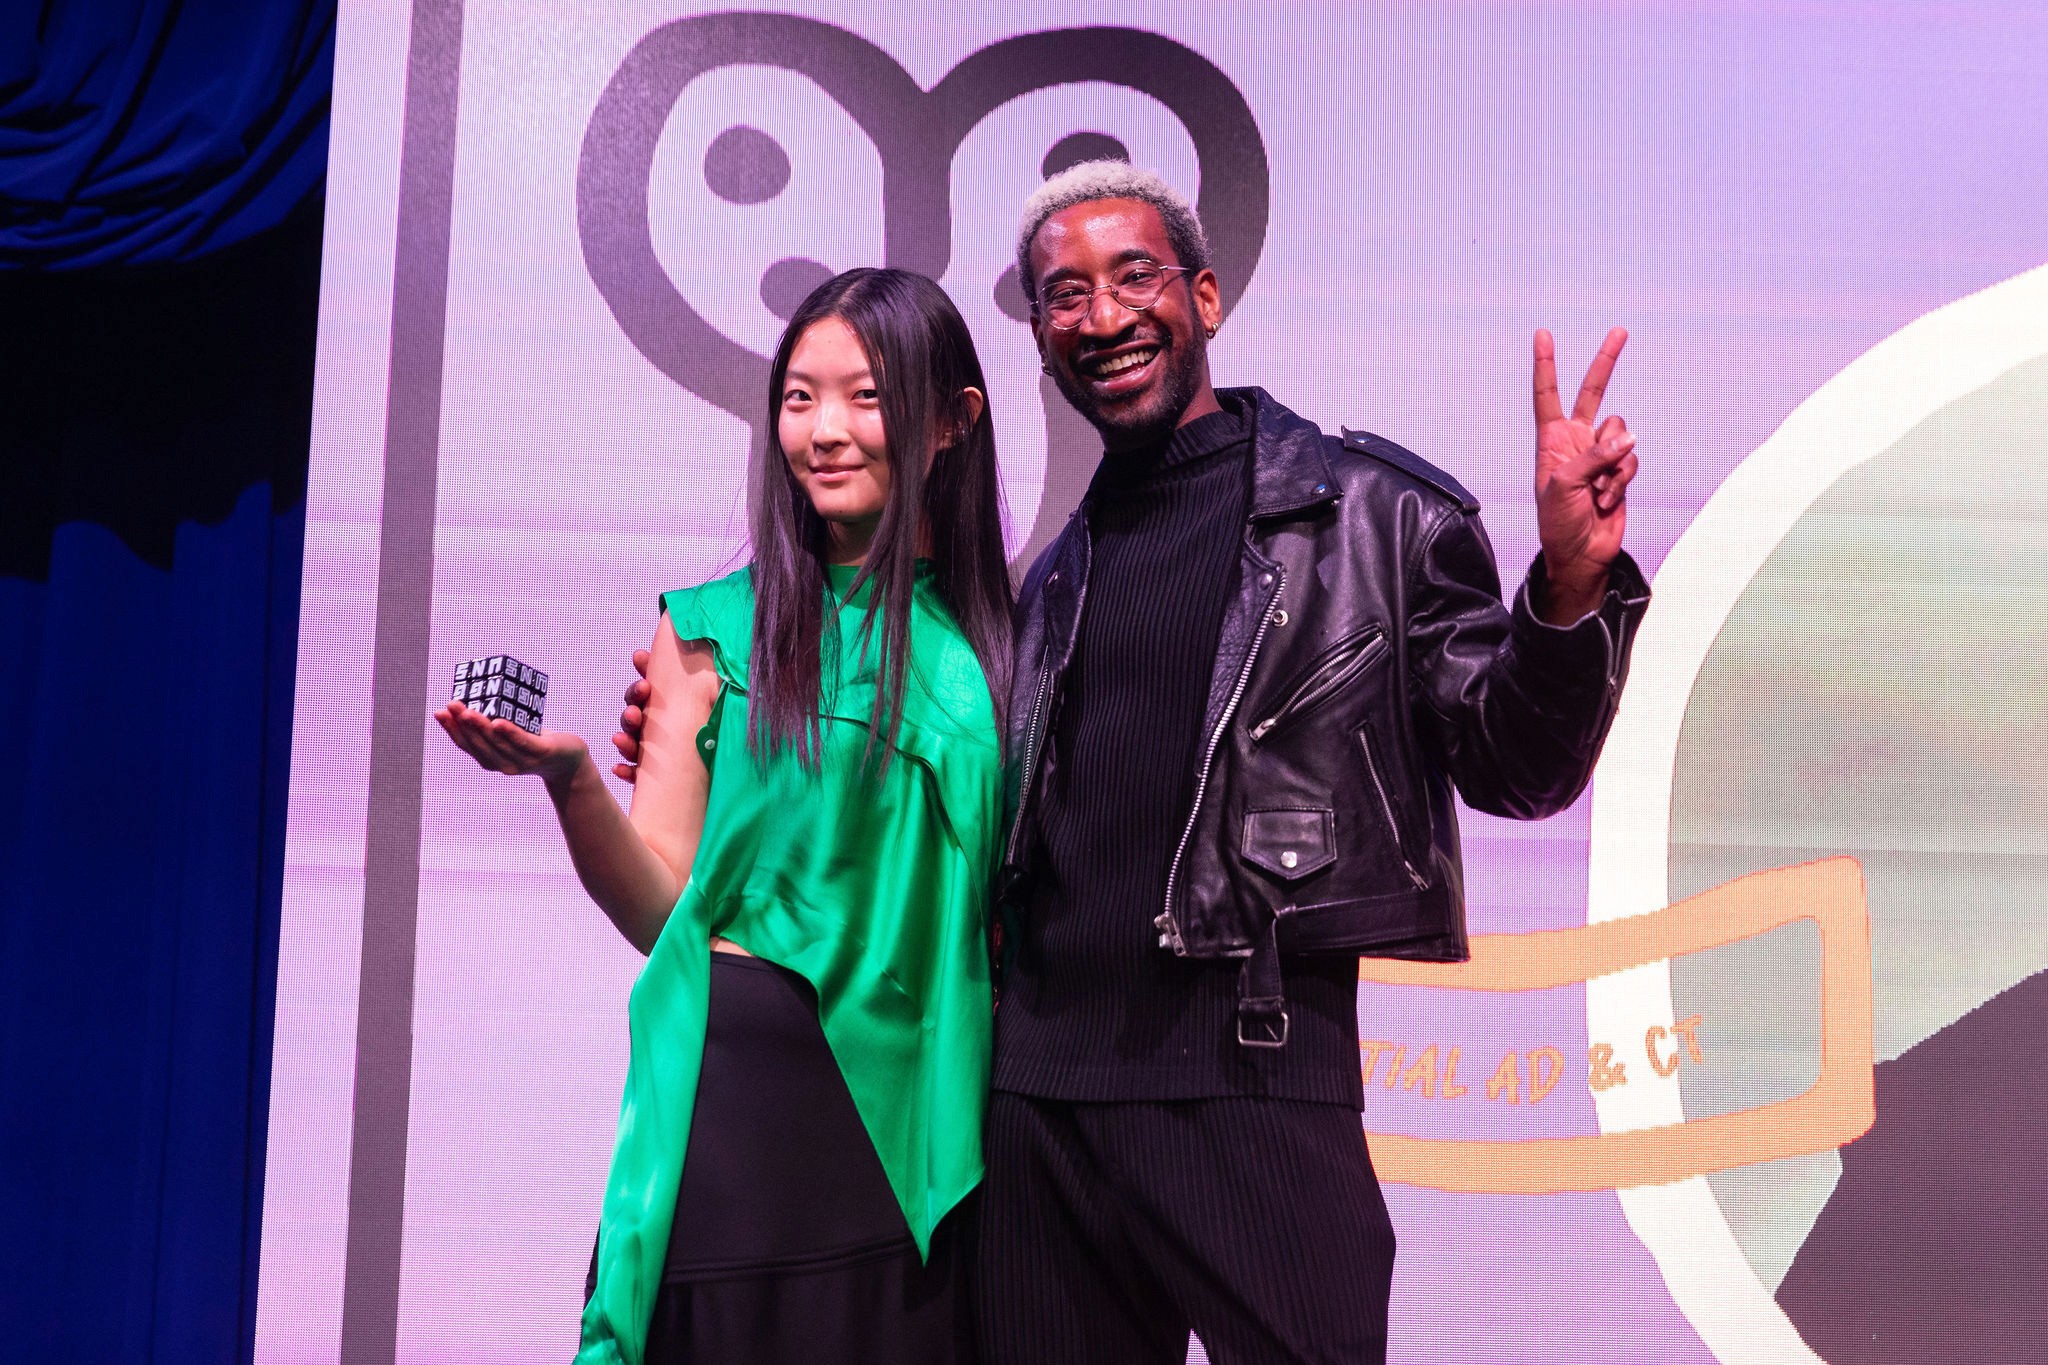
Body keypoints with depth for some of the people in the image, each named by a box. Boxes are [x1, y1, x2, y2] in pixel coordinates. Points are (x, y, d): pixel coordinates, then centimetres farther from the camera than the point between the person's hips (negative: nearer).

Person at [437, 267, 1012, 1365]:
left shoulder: (995, 641, 7)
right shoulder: (712, 629, 1)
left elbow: (1028, 903, 12)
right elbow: (663, 909, -3)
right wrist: (570, 780, -18)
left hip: (926, 1115, 2)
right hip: (739, 1098, -2)